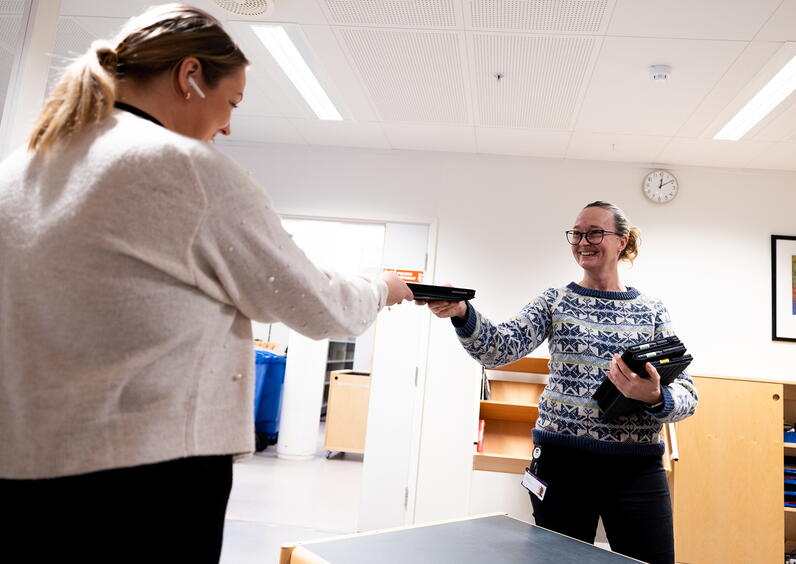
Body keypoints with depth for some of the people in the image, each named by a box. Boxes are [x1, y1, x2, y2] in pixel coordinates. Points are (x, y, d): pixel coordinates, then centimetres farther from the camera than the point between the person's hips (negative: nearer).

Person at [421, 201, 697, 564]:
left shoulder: (653, 311, 5)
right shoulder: (556, 302, 3)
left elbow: (687, 395, 1)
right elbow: (498, 348, -12)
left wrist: (655, 398, -22)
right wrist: (462, 314, -32)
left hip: (637, 469, 1)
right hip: (561, 464, 0)